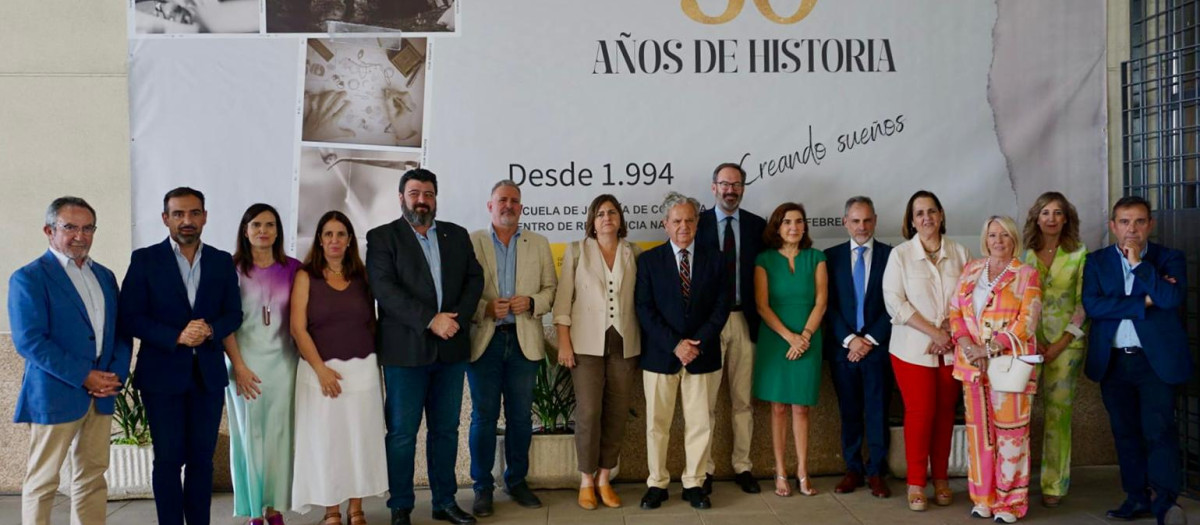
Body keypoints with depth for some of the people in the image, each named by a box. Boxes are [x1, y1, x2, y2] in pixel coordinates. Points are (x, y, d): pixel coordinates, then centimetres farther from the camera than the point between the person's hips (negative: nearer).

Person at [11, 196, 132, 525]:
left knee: (93, 475, 10)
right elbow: (29, 341, -15)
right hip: (54, 396, -6)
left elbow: (120, 331, 14)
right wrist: (83, 377, -17)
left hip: (101, 394, 6)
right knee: (43, 481, 3)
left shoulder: (104, 276, 14)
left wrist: (118, 374, -4)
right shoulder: (28, 278, -7)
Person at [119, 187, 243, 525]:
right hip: (162, 374, -2)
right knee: (168, 460, 4)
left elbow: (234, 314, 6)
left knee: (202, 458, 9)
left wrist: (210, 330, -15)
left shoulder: (222, 261, 7)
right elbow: (130, 317, -7)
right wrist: (176, 336, -19)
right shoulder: (145, 260, -2)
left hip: (208, 374, 3)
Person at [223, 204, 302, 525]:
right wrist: (238, 366, -10)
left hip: (283, 361, 2)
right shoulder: (232, 269, -1)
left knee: (279, 434, 4)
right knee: (250, 434, 3)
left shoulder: (292, 268, 4)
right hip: (246, 361, -2)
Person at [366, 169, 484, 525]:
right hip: (406, 349, -4)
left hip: (451, 348, 4)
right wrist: (430, 320, -18)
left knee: (446, 429, 11)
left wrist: (458, 318, -10)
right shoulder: (382, 237, 1)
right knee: (402, 432, 2)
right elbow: (384, 289, -11)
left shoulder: (457, 235, 14)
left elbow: (474, 278, 7)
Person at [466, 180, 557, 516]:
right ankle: (483, 486, 13)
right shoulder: (471, 242, 2)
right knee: (484, 416, 3)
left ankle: (516, 481, 22)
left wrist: (531, 302, -11)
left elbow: (550, 289, 8)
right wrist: (485, 308, -17)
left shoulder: (539, 244, 11)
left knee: (520, 416, 9)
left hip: (524, 341, 2)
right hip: (484, 340, -2)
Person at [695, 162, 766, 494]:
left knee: (743, 399, 10)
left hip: (744, 320, 2)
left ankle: (743, 466, 20)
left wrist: (761, 317, -2)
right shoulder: (697, 224, 0)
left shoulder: (757, 226, 6)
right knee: (706, 400, 4)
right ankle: (704, 469, 13)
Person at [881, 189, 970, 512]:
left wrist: (949, 332, -10)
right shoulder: (900, 255, -2)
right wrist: (934, 332, -13)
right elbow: (895, 303, -8)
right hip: (914, 348, -2)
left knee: (945, 412, 7)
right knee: (920, 413, -2)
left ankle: (941, 479, 19)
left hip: (951, 350, 2)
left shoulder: (959, 253, 4)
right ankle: (916, 483, 9)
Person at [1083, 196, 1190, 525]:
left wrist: (1137, 263, -17)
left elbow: (1172, 298, -16)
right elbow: (1091, 305, -9)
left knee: (1159, 431, -8)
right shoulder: (1097, 261, 6)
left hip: (1156, 359, -3)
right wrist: (1143, 302, -13)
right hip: (1113, 361, 3)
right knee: (1125, 433, 10)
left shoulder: (1169, 259, 2)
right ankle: (1137, 498, 20)